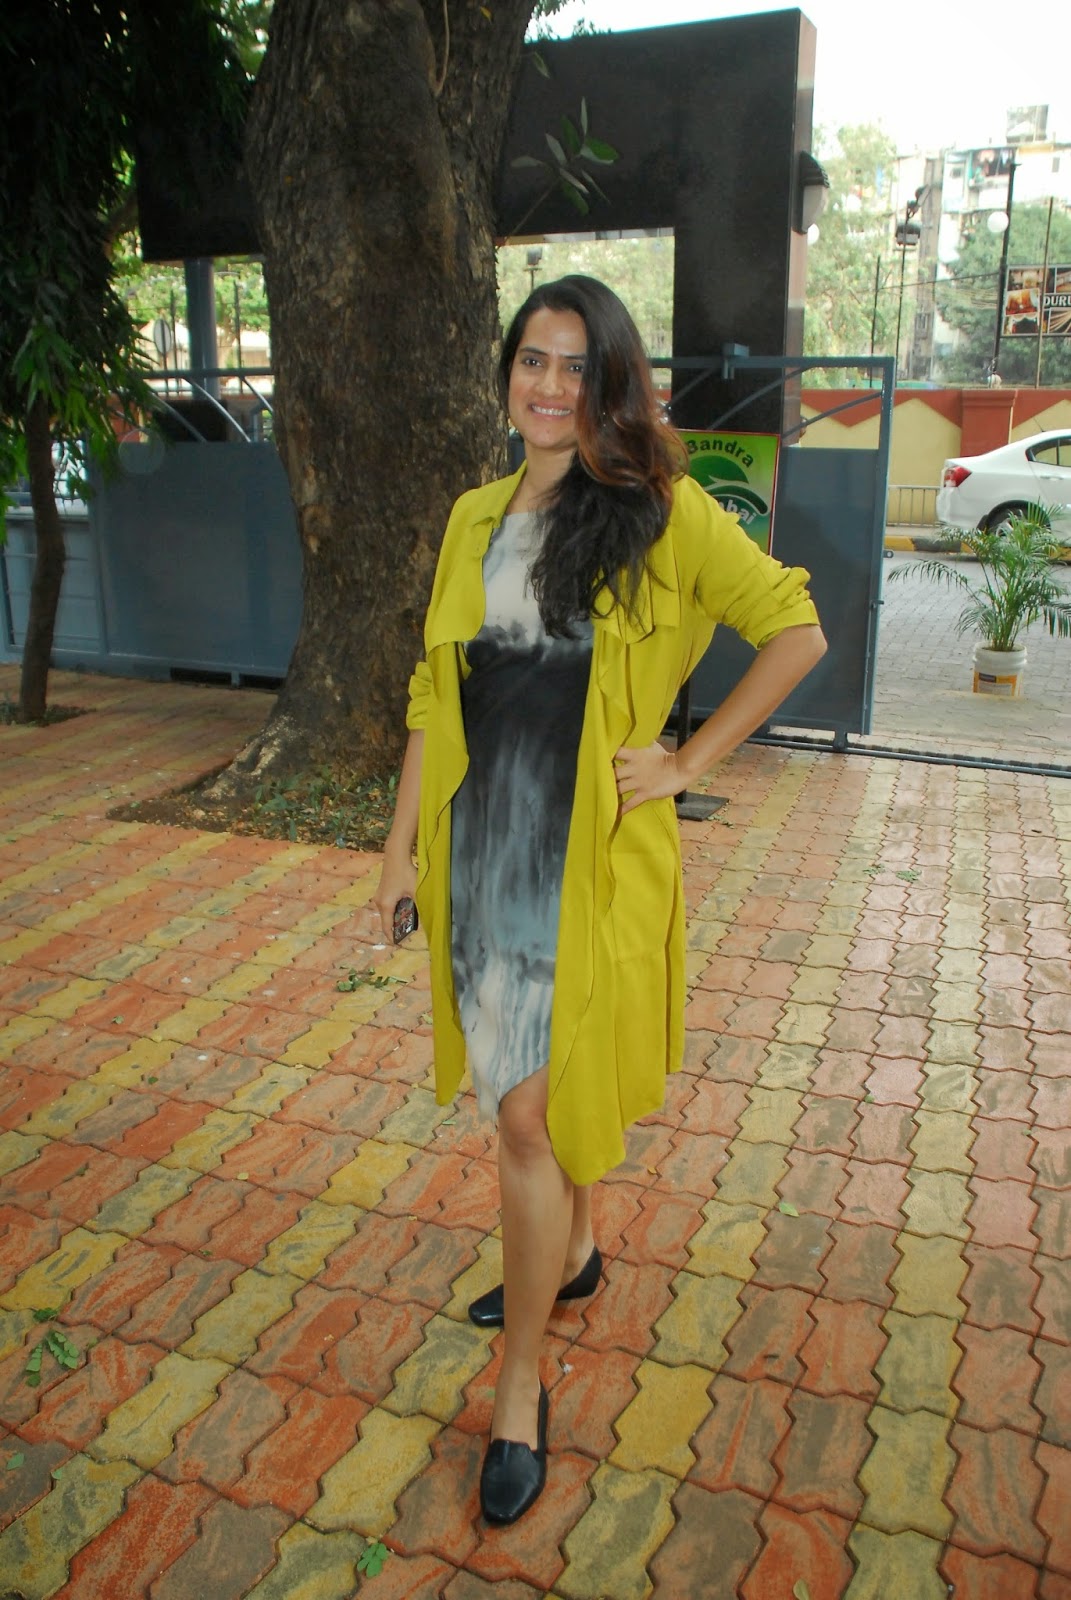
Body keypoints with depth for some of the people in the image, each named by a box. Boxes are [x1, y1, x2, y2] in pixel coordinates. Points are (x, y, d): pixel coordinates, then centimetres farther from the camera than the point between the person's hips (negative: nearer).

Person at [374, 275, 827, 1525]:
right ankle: (571, 1254, 46)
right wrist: (404, 843, 10)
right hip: (481, 840, 5)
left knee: (534, 1109, -2)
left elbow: (797, 632, -4)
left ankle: (520, 1393, 17)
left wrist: (690, 762, -7)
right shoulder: (475, 519, 9)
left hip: (590, 851, -5)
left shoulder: (661, 513, -6)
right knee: (543, 1078, 20)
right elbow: (437, 694, 11)